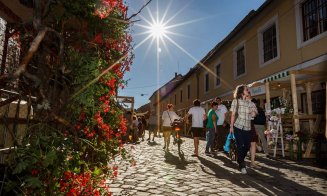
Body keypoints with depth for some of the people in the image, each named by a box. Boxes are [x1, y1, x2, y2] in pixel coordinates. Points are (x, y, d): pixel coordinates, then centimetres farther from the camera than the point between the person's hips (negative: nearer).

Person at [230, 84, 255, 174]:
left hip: (247, 127, 5)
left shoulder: (249, 102, 14)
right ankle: (242, 165, 9)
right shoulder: (236, 101, 2)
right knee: (240, 146, -5)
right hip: (238, 127, -4)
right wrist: (231, 126, -4)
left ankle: (240, 160, 31)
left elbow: (250, 114, 20)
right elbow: (233, 115, 0)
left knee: (247, 146, 6)